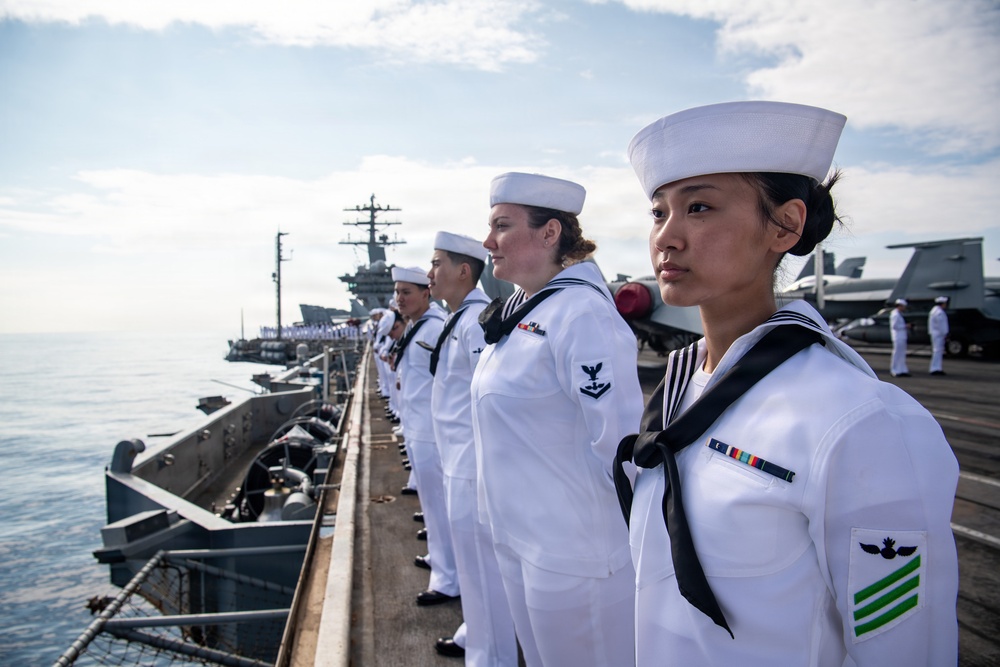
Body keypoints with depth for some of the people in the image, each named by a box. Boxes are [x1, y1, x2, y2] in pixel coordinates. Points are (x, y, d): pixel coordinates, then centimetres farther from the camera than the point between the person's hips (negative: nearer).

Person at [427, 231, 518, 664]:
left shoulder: (477, 320, -20)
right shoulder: (459, 319, 12)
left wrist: (484, 466, -21)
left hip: (474, 466, -10)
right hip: (460, 462, 10)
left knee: (481, 562, 3)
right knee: (472, 558, 23)